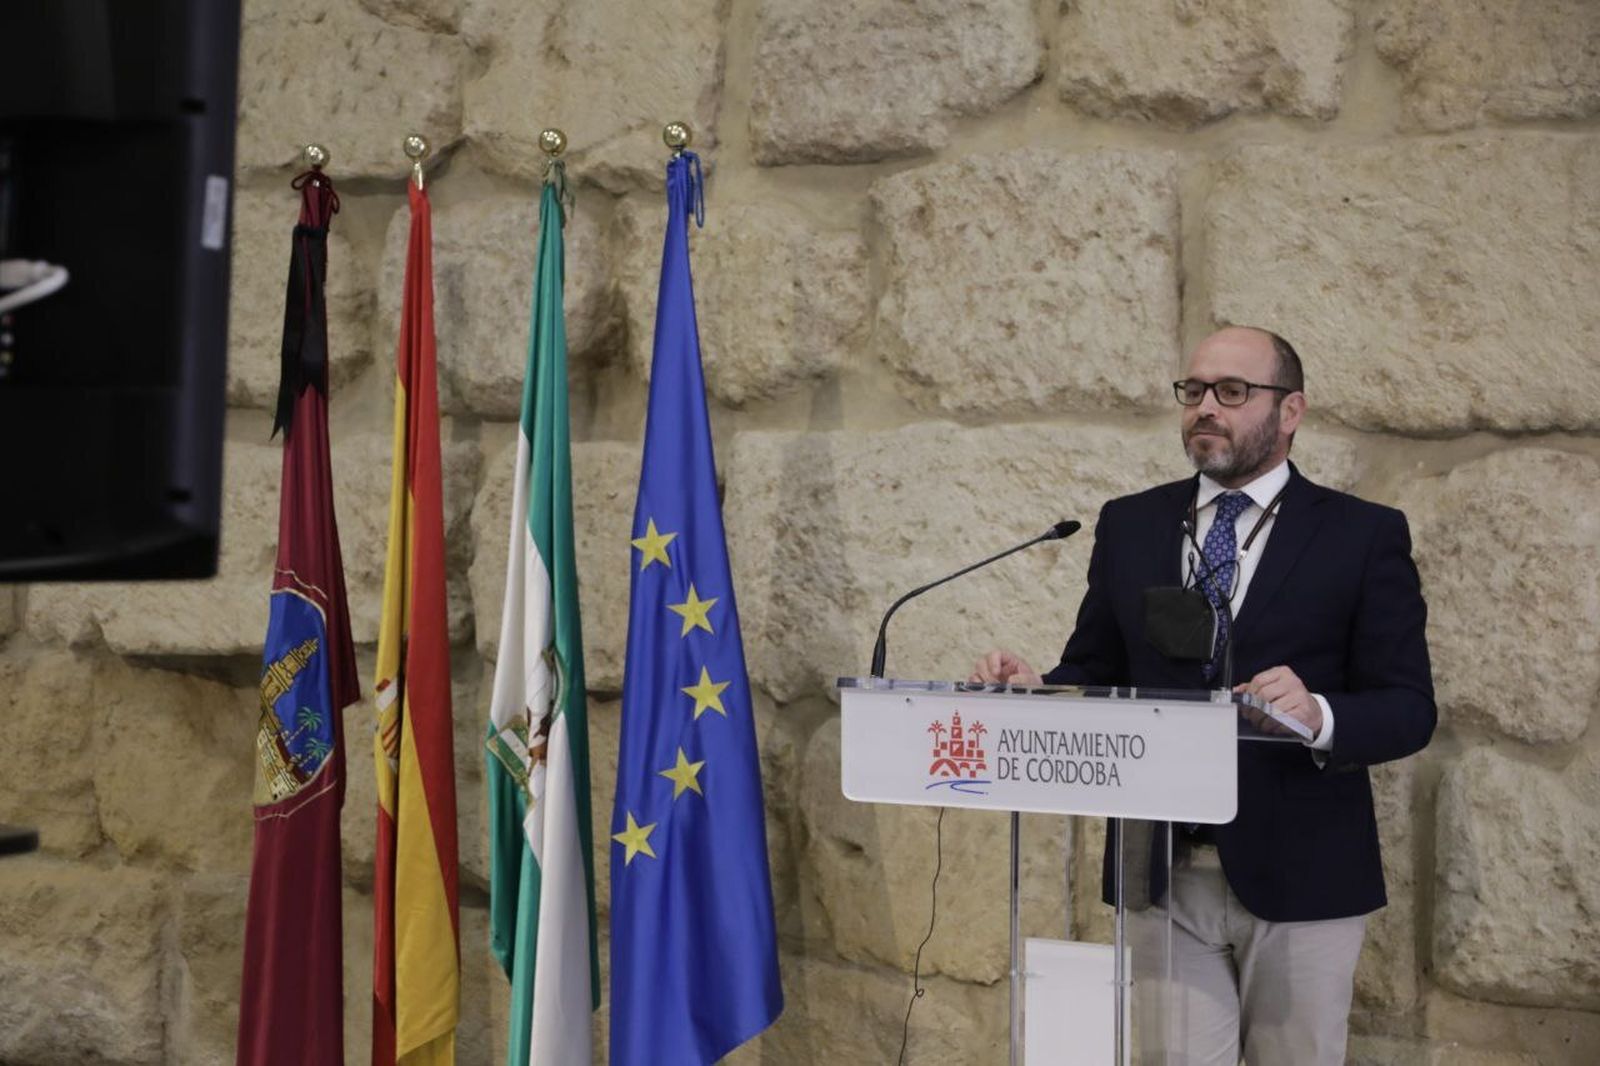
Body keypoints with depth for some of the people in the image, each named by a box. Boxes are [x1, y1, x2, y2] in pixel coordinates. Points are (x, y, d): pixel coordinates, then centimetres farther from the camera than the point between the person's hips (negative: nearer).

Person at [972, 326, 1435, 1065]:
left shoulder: (1364, 535, -2)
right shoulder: (1128, 526, 8)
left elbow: (1408, 707, -6)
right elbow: (1095, 676, 9)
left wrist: (1319, 715, -26)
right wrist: (1033, 690, -13)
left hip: (1299, 874, -1)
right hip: (1161, 873, 2)